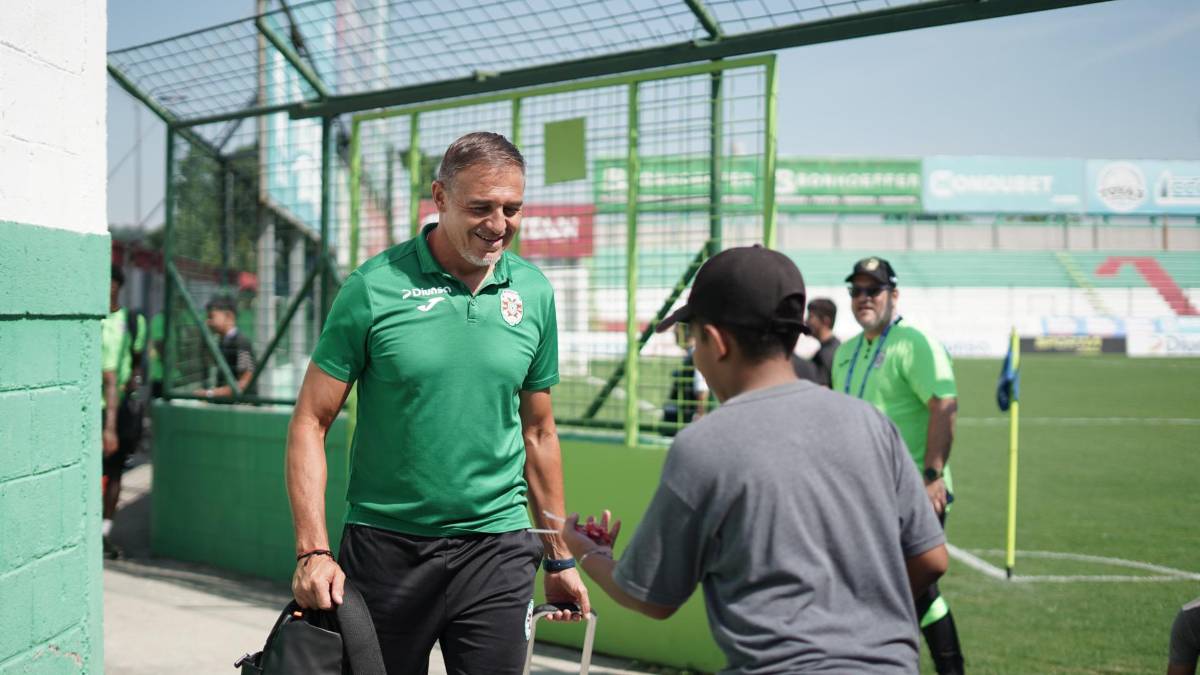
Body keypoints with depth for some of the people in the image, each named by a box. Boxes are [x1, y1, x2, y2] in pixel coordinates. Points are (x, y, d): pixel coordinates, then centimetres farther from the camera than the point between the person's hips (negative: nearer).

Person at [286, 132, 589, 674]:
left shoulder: (534, 294, 3)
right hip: (385, 547, -2)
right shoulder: (375, 287, -8)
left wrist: (559, 557, 14)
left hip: (497, 550, 2)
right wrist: (313, 552, -14)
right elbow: (311, 424, -5)